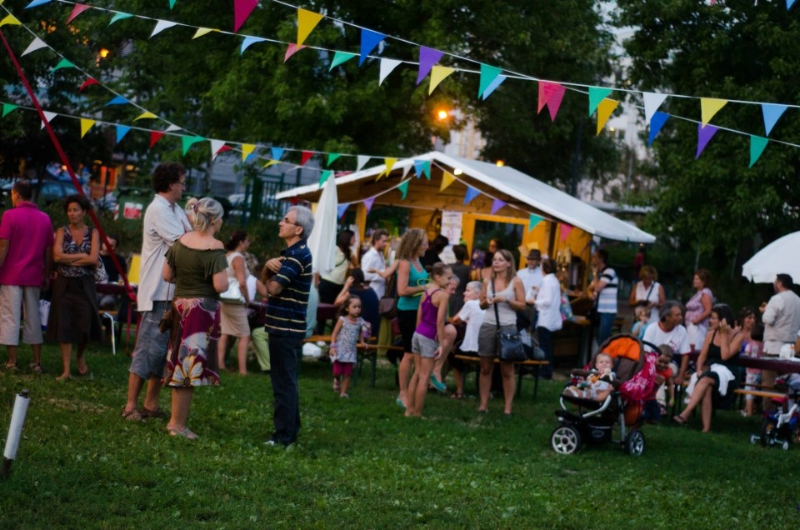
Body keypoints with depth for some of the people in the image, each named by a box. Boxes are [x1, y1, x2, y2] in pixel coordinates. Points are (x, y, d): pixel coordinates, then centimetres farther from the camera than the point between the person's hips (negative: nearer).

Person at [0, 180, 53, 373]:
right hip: (34, 277, 4)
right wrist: (47, 275, 15)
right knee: (33, 318, 11)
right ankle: (37, 362, 10)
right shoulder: (44, 219, 6)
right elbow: (49, 250, 8)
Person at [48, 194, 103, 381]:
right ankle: (66, 370, 1)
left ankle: (80, 358, 30)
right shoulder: (62, 232, 3)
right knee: (64, 327, -2)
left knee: (85, 325, 0)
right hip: (64, 285, 0)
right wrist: (82, 256, -11)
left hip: (84, 285, 0)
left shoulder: (93, 233, 3)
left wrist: (69, 260, -11)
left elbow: (94, 259, -11)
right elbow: (57, 255, -12)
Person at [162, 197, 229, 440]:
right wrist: (225, 282, 2)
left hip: (180, 306, 7)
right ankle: (178, 424, 2)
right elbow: (220, 286, -20)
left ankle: (175, 419, 22)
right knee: (192, 365, -1)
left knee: (180, 364, 15)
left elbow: (166, 275, 9)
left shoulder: (180, 242, 3)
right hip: (203, 309, -7)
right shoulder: (214, 248, -15)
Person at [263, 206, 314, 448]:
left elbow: (273, 288, -22)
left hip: (286, 328, -10)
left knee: (284, 382, -8)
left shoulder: (298, 255, -17)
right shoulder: (291, 252, 16)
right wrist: (269, 265, -7)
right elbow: (268, 278, 15)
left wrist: (271, 277, 0)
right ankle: (290, 428, 24)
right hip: (285, 326, 10)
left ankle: (284, 435, -6)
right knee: (286, 381, 16)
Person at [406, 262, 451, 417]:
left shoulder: (426, 291, 8)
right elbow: (440, 321, -17)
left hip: (418, 334, 7)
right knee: (424, 377, 0)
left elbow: (419, 315, 11)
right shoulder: (443, 294, -13)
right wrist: (441, 344, -13)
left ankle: (409, 409, 19)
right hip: (430, 338, -7)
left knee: (417, 373, 16)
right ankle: (417, 413, 4)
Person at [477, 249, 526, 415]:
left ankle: (508, 408, 3)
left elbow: (522, 305, -2)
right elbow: (481, 304, 14)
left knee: (507, 370, 0)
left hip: (507, 327, -3)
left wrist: (506, 300, -17)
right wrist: (486, 302, -8)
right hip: (488, 326, 3)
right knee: (485, 368, 6)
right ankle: (483, 405, 12)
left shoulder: (515, 282, -1)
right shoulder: (487, 282, 8)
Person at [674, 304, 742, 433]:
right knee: (706, 388, -34)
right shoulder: (711, 334, 12)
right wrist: (699, 369, -9)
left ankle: (686, 413, -48)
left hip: (727, 374, -4)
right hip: (709, 371, 4)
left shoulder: (737, 335, -1)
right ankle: (706, 427, -44)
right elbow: (702, 356, 10)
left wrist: (724, 334, -11)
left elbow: (725, 356, -13)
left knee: (706, 380, -37)